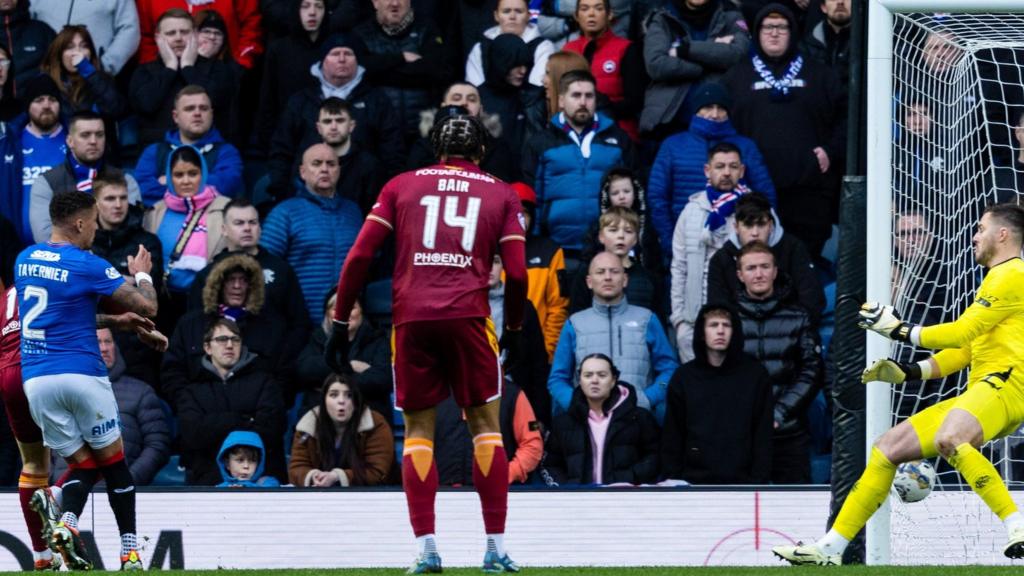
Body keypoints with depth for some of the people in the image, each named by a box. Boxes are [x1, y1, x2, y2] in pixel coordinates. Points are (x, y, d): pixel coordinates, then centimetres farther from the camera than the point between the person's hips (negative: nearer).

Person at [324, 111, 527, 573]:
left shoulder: (401, 186, 16)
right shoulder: (501, 195, 14)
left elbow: (359, 257, 7)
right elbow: (517, 272, 6)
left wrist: (341, 322, 11)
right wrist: (514, 330, 20)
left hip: (412, 317, 1)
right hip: (468, 316, -1)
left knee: (418, 429, 8)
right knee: (485, 422, 8)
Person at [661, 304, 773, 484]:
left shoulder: (755, 374, 3)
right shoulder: (684, 377, 6)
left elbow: (763, 435, 2)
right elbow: (672, 437, 8)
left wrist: (759, 481, -6)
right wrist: (672, 481, 0)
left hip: (741, 482, -1)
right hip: (694, 482, 1)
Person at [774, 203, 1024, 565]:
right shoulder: (993, 281, 29)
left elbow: (964, 331, -12)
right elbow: (963, 351, 30)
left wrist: (901, 331, -7)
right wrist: (910, 372, 19)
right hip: (977, 394, 11)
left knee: (949, 438, -40)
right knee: (888, 448, 8)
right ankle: (830, 548, 11)